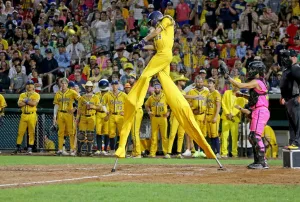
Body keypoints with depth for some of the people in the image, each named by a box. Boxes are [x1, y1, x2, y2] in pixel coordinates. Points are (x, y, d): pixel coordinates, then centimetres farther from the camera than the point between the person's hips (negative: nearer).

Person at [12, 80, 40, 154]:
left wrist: (25, 101, -6)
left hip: (32, 115, -3)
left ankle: (30, 148, 1)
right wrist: (28, 101, -10)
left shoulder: (36, 95, 4)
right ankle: (18, 148, 7)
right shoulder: (22, 95, 14)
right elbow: (19, 104, -2)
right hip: (23, 115, 3)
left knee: (31, 132, -3)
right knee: (20, 132, 1)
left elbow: (34, 103, -14)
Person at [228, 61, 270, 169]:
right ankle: (258, 160, 18)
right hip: (259, 112, 10)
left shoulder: (256, 82, -11)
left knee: (256, 136, -14)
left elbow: (240, 85, -18)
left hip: (260, 111, -10)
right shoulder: (261, 82, 19)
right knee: (252, 136, 14)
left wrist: (228, 78, -12)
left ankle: (262, 162, -16)